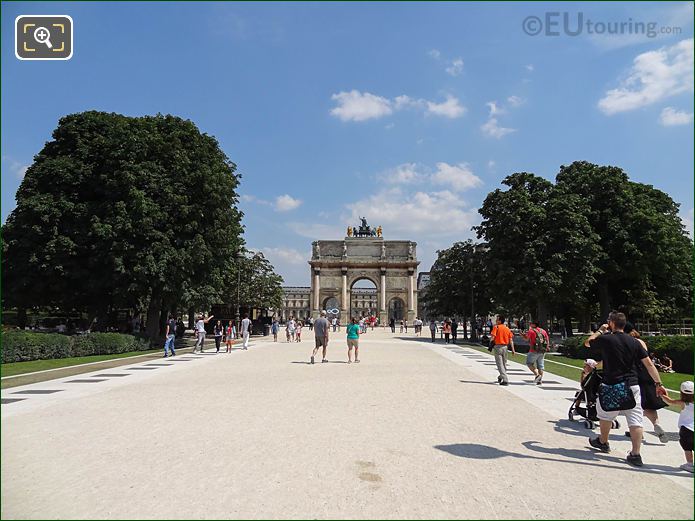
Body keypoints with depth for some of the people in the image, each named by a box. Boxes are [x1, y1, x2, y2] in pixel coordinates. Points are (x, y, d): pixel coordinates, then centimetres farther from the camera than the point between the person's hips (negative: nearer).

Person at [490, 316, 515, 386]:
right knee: (504, 363, 19)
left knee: (500, 364, -2)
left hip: (497, 346, -5)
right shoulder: (508, 329, 7)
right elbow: (511, 340, 3)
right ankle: (501, 377, 36)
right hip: (505, 347, 5)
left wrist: (491, 343, 1)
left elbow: (493, 337, -16)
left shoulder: (496, 327, -7)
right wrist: (513, 349, 3)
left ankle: (505, 380, -9)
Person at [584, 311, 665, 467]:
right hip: (632, 386, 3)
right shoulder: (634, 342, 3)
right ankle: (636, 455, 3)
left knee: (605, 414, 18)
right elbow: (649, 364, 1)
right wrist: (659, 383, 4)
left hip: (612, 386, -3)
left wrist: (600, 330, 21)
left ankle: (603, 442, 35)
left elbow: (587, 343, 11)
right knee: (635, 420, 4)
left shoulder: (605, 339, -9)